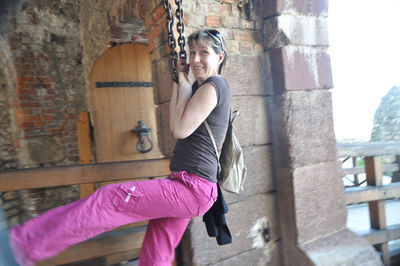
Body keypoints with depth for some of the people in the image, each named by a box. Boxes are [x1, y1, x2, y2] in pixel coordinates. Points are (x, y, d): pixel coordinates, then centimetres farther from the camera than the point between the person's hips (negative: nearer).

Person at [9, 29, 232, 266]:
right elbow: (175, 125, 17)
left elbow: (181, 129, -17)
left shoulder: (214, 85, -11)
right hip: (184, 186, 10)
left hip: (192, 189, -10)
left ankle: (27, 242, -1)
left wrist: (185, 85, -6)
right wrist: (179, 82, 11)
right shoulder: (202, 87, 20)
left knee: (111, 199, -11)